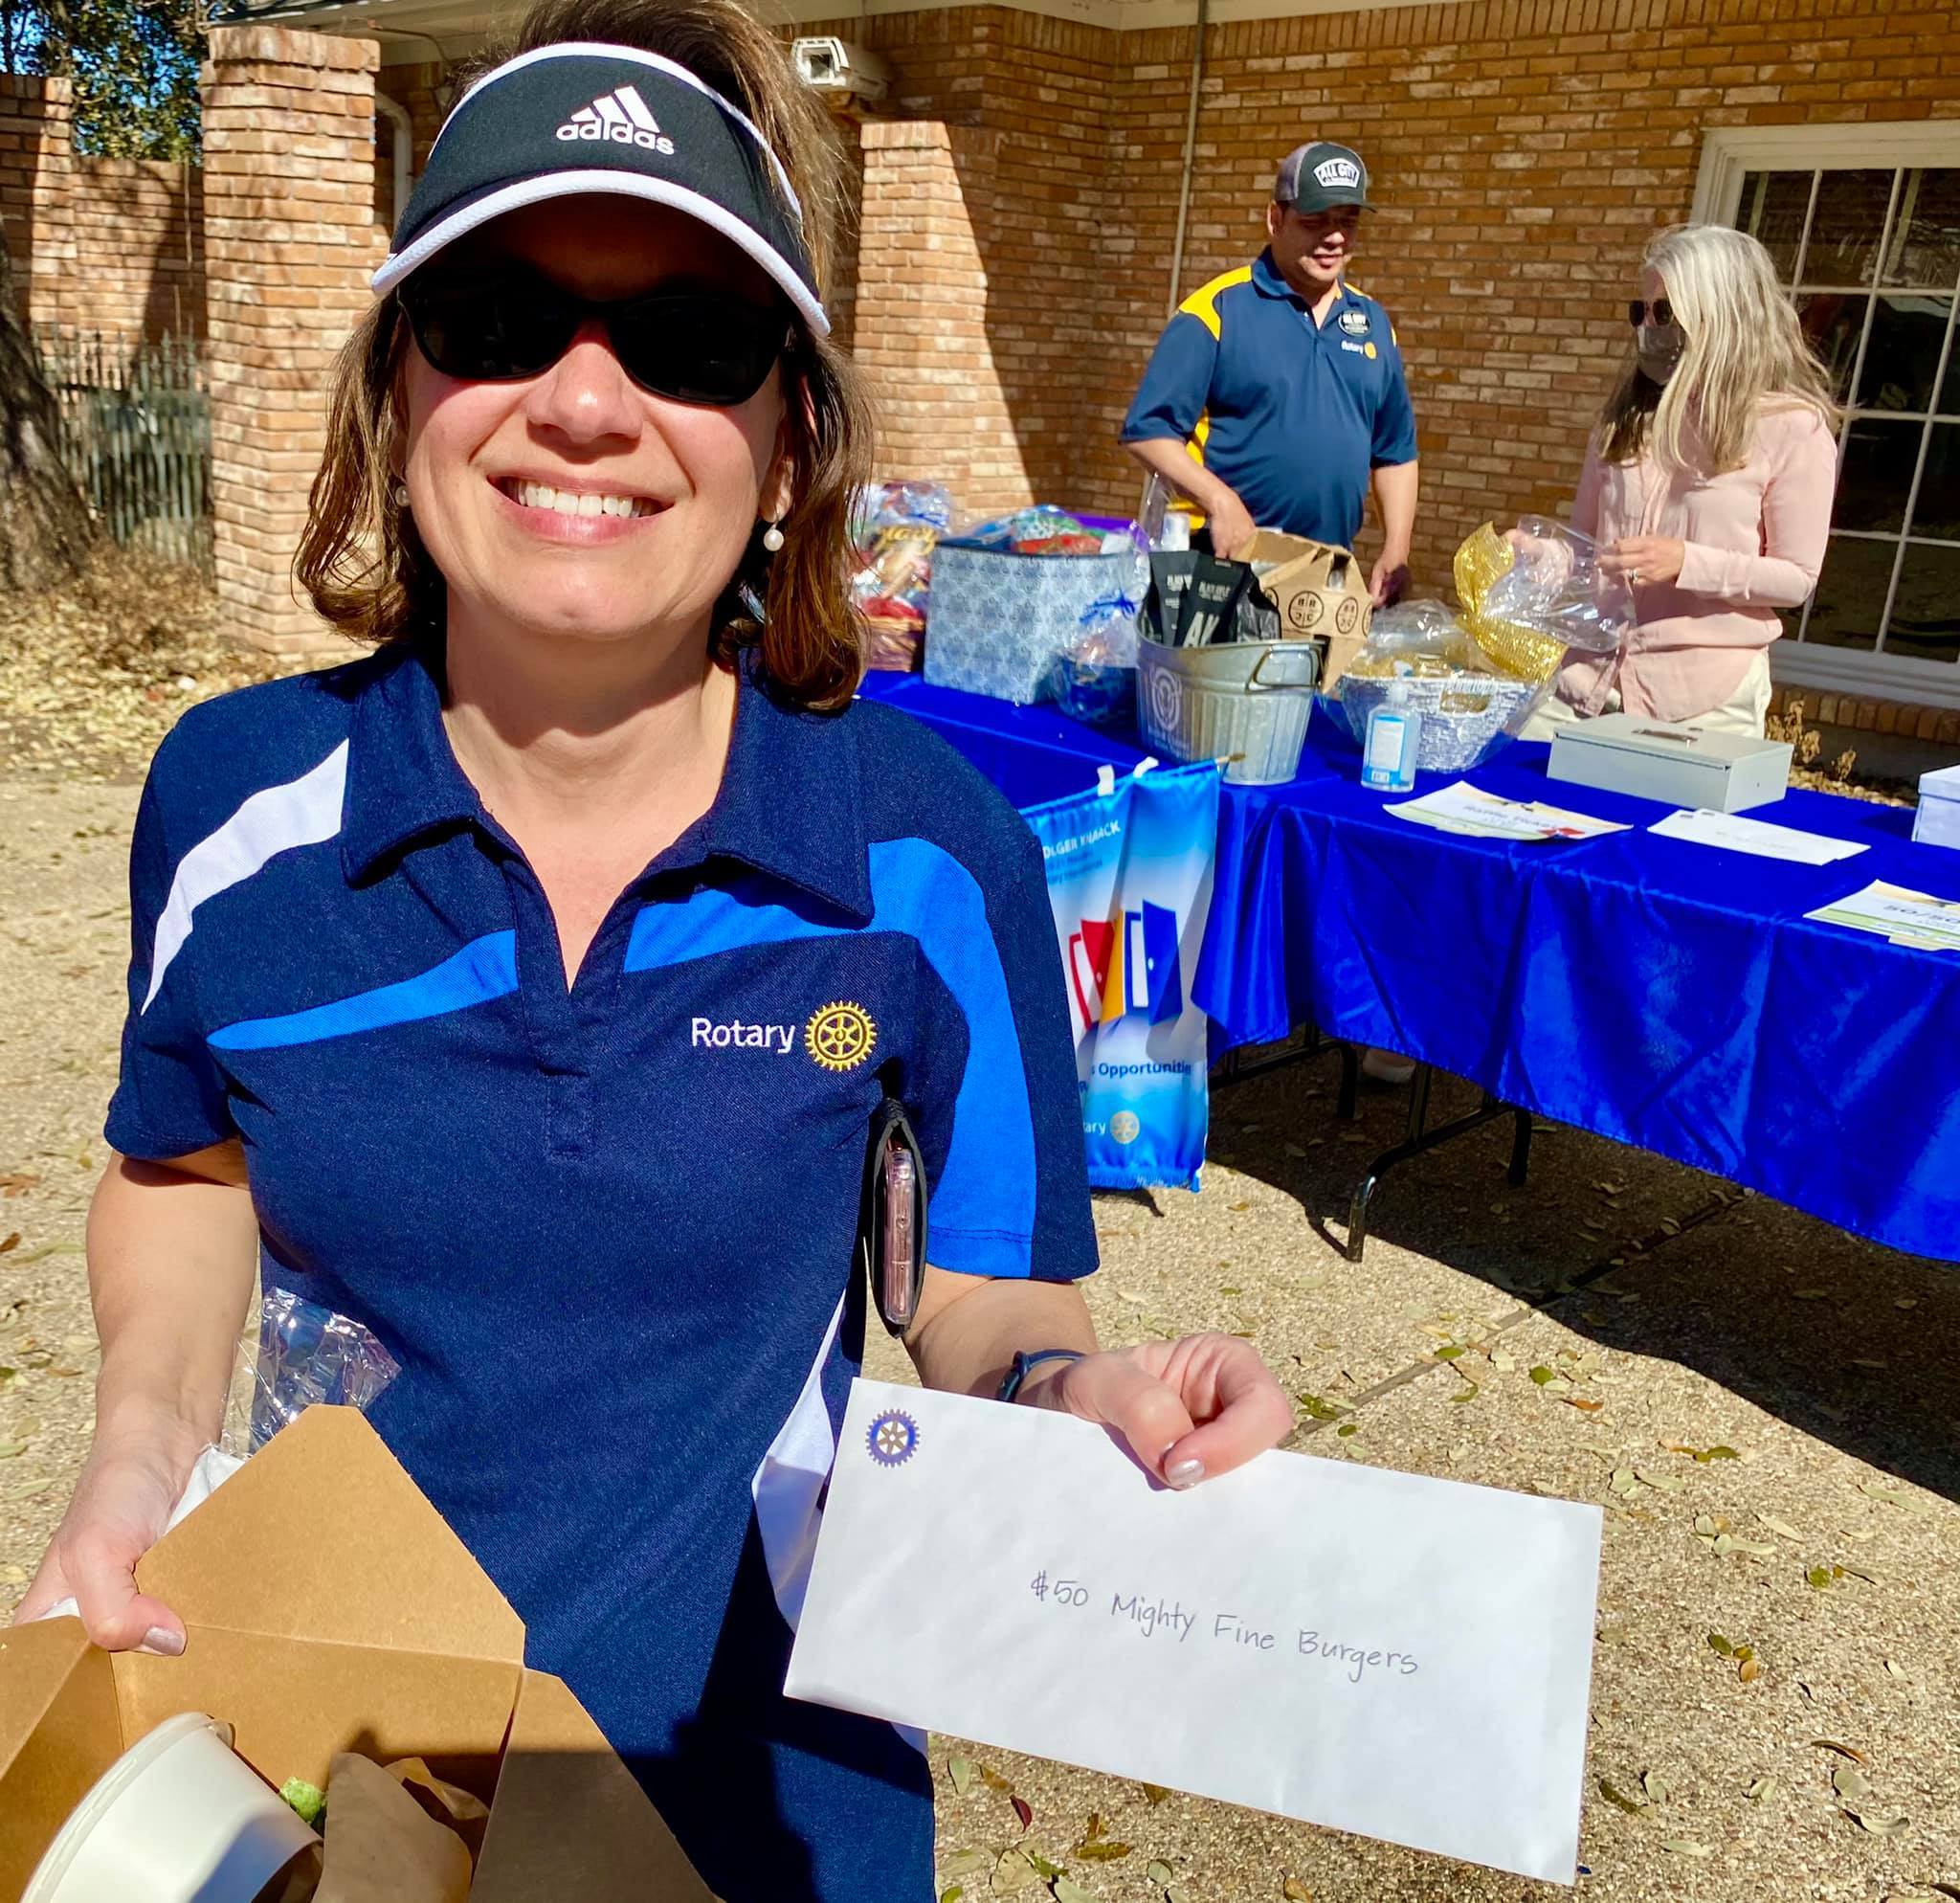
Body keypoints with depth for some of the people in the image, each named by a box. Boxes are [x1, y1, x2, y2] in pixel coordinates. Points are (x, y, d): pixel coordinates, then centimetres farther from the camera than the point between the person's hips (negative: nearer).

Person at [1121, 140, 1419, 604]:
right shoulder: (1218, 307, -6)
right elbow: (1148, 429, -11)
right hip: (1224, 563, -5)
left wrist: (1395, 552, 5)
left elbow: (1395, 451, 17)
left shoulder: (1372, 321, 11)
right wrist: (1220, 503, -24)